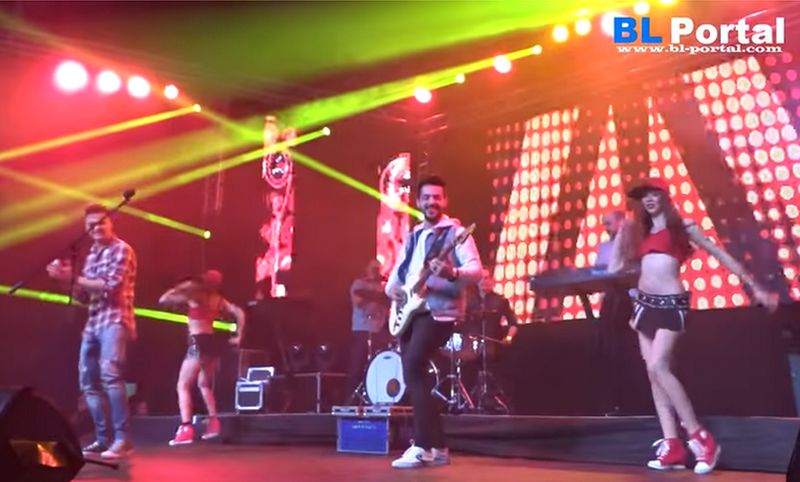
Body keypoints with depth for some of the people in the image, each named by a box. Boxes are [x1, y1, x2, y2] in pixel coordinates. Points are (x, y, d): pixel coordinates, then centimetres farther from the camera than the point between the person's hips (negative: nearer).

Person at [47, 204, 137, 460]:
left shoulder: (122, 249, -3)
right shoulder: (91, 255, 20)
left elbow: (111, 286, -16)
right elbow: (84, 296, 19)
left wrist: (74, 277, -10)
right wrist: (69, 278, 3)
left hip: (114, 320, -9)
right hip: (93, 323, 9)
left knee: (109, 374, -24)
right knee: (88, 381, 8)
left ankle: (123, 438, -24)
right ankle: (103, 438, 15)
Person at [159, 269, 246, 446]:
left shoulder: (195, 295, -2)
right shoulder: (220, 300, 14)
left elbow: (163, 300, 1)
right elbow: (239, 313, 8)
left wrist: (180, 287, 14)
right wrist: (238, 337, 13)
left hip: (199, 342, -7)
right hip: (214, 342, 7)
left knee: (183, 386, -5)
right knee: (204, 384, 25)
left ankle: (186, 429, -19)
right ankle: (213, 422, 19)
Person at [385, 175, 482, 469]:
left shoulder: (455, 232, -3)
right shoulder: (413, 236, 19)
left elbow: (476, 270, -14)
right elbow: (398, 270, 25)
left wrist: (452, 273, -34)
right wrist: (392, 289, 4)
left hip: (439, 310, -8)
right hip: (410, 310, 8)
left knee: (413, 368, -22)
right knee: (415, 375, 5)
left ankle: (423, 447, -17)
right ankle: (437, 447, 15)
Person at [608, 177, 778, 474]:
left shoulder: (682, 227, 3)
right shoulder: (640, 232, 16)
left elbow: (720, 255, 5)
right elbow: (613, 268, 15)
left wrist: (754, 287, 4)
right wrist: (620, 231, 12)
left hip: (670, 303, -6)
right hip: (644, 302, 6)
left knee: (658, 367, -20)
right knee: (654, 374, 1)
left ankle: (701, 438, -11)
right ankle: (672, 447, 4)